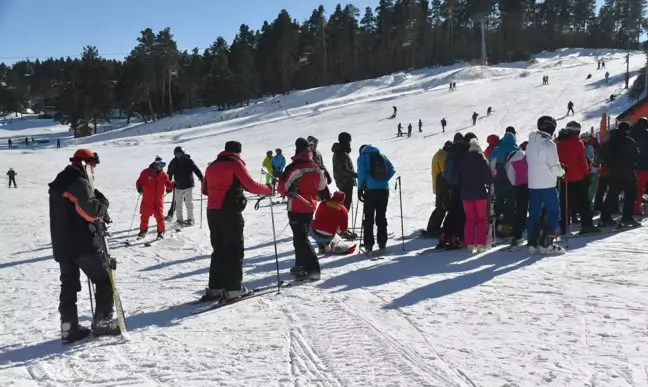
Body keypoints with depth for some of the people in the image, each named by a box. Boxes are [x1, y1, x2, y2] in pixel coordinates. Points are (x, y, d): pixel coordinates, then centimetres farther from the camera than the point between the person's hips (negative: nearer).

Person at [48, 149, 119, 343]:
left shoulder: (59, 183, 17)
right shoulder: (79, 183, -14)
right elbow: (92, 211, -24)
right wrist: (103, 203, -4)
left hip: (61, 245, 9)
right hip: (82, 245, -9)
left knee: (68, 285, 11)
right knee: (104, 279, 1)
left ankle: (69, 327, 11)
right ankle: (101, 322, 2)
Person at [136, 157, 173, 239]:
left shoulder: (164, 175, 1)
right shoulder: (146, 173, -6)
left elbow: (168, 184, 9)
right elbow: (139, 182, -1)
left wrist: (171, 186, -12)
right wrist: (139, 188, -21)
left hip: (159, 200, 1)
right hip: (147, 200, -1)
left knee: (160, 217, -2)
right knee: (145, 216, 10)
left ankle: (161, 232, 15)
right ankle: (143, 231, 28)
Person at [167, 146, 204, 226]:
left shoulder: (188, 161, -7)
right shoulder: (173, 163, 2)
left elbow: (196, 169, -13)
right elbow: (169, 174, 9)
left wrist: (201, 178, -28)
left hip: (188, 185, -3)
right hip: (178, 186, 3)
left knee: (189, 203, -3)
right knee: (178, 204, 8)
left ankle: (190, 219, 7)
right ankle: (180, 220, 18)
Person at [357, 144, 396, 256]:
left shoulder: (362, 157, 7)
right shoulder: (382, 156, 17)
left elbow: (362, 173, -6)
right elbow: (392, 170, 6)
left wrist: (360, 189, -2)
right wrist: (383, 180, 11)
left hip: (370, 190, -3)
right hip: (384, 190, 3)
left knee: (368, 218, 2)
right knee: (381, 217, 10)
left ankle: (369, 246, -2)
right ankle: (382, 245, 9)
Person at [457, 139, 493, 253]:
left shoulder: (462, 162, 1)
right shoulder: (482, 161, -10)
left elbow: (458, 180, 5)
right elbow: (489, 179, -11)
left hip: (466, 195, 3)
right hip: (480, 194, -3)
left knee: (469, 219, 11)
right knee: (482, 219, 6)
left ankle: (469, 244, 9)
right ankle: (480, 244, 0)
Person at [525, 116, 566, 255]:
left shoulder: (530, 144, 9)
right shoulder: (549, 144, -12)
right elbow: (554, 166, -14)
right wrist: (562, 172, 5)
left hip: (532, 184, 7)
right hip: (547, 185, -7)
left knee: (534, 213, 10)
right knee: (554, 212, 1)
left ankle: (533, 243, 10)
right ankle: (546, 244, -3)